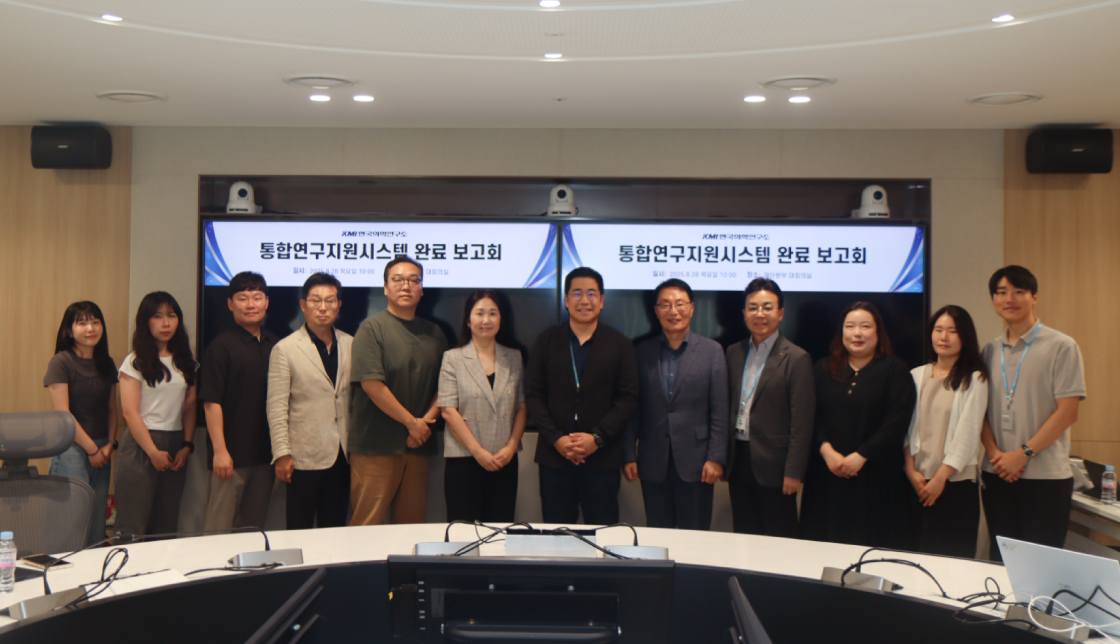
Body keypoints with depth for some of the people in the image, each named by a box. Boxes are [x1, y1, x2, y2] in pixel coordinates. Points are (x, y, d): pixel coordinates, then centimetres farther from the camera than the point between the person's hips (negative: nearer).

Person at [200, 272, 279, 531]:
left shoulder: (275, 345, 10)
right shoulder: (222, 346, -6)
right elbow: (211, 403, -10)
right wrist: (219, 450, -16)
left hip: (265, 453, 5)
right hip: (232, 454, -5)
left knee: (254, 526, 13)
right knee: (220, 526, 0)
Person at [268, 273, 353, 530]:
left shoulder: (351, 345, 9)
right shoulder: (285, 349, -2)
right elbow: (277, 408, -5)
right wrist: (282, 454, -10)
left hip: (343, 455, 4)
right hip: (304, 457, -4)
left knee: (335, 531, 11)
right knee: (299, 531, 2)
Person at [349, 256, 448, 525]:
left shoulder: (434, 334, 15)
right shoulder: (372, 328, -4)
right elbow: (372, 384, -13)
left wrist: (427, 421, -5)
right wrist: (412, 422, -9)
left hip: (418, 444, 5)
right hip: (375, 445, -5)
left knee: (412, 522, 10)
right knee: (367, 524, -3)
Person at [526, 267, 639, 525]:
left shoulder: (620, 345, 6)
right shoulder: (546, 342, 9)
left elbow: (628, 399, 1)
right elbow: (533, 395, 4)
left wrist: (597, 438, -11)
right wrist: (555, 439, -8)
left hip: (602, 459, -1)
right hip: (554, 457, 1)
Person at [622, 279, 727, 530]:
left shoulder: (711, 351, 2)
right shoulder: (642, 353, 7)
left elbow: (719, 411, -1)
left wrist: (716, 458, -7)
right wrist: (629, 455, 2)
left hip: (695, 462, -2)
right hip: (653, 464, 2)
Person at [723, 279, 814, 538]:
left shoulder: (796, 359, -8)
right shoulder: (734, 353, 10)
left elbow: (801, 424, -11)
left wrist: (793, 472, -14)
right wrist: (725, 461, 10)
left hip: (773, 467, -5)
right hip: (739, 462, 5)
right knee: (744, 539, 12)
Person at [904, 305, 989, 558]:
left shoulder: (974, 379, -1)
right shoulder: (916, 376, 11)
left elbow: (967, 434, -6)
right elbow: (907, 427, 8)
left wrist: (940, 477, -10)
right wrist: (911, 471, -3)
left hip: (956, 482, -3)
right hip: (918, 484, 3)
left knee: (952, 556, -2)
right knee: (918, 554, 5)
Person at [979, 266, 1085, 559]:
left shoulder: (1061, 346, -4)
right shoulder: (990, 351, 10)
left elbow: (1067, 413, -9)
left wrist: (1023, 453, -13)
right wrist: (994, 453, -7)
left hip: (1045, 476, -4)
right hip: (997, 474, 4)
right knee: (1000, 558, 10)